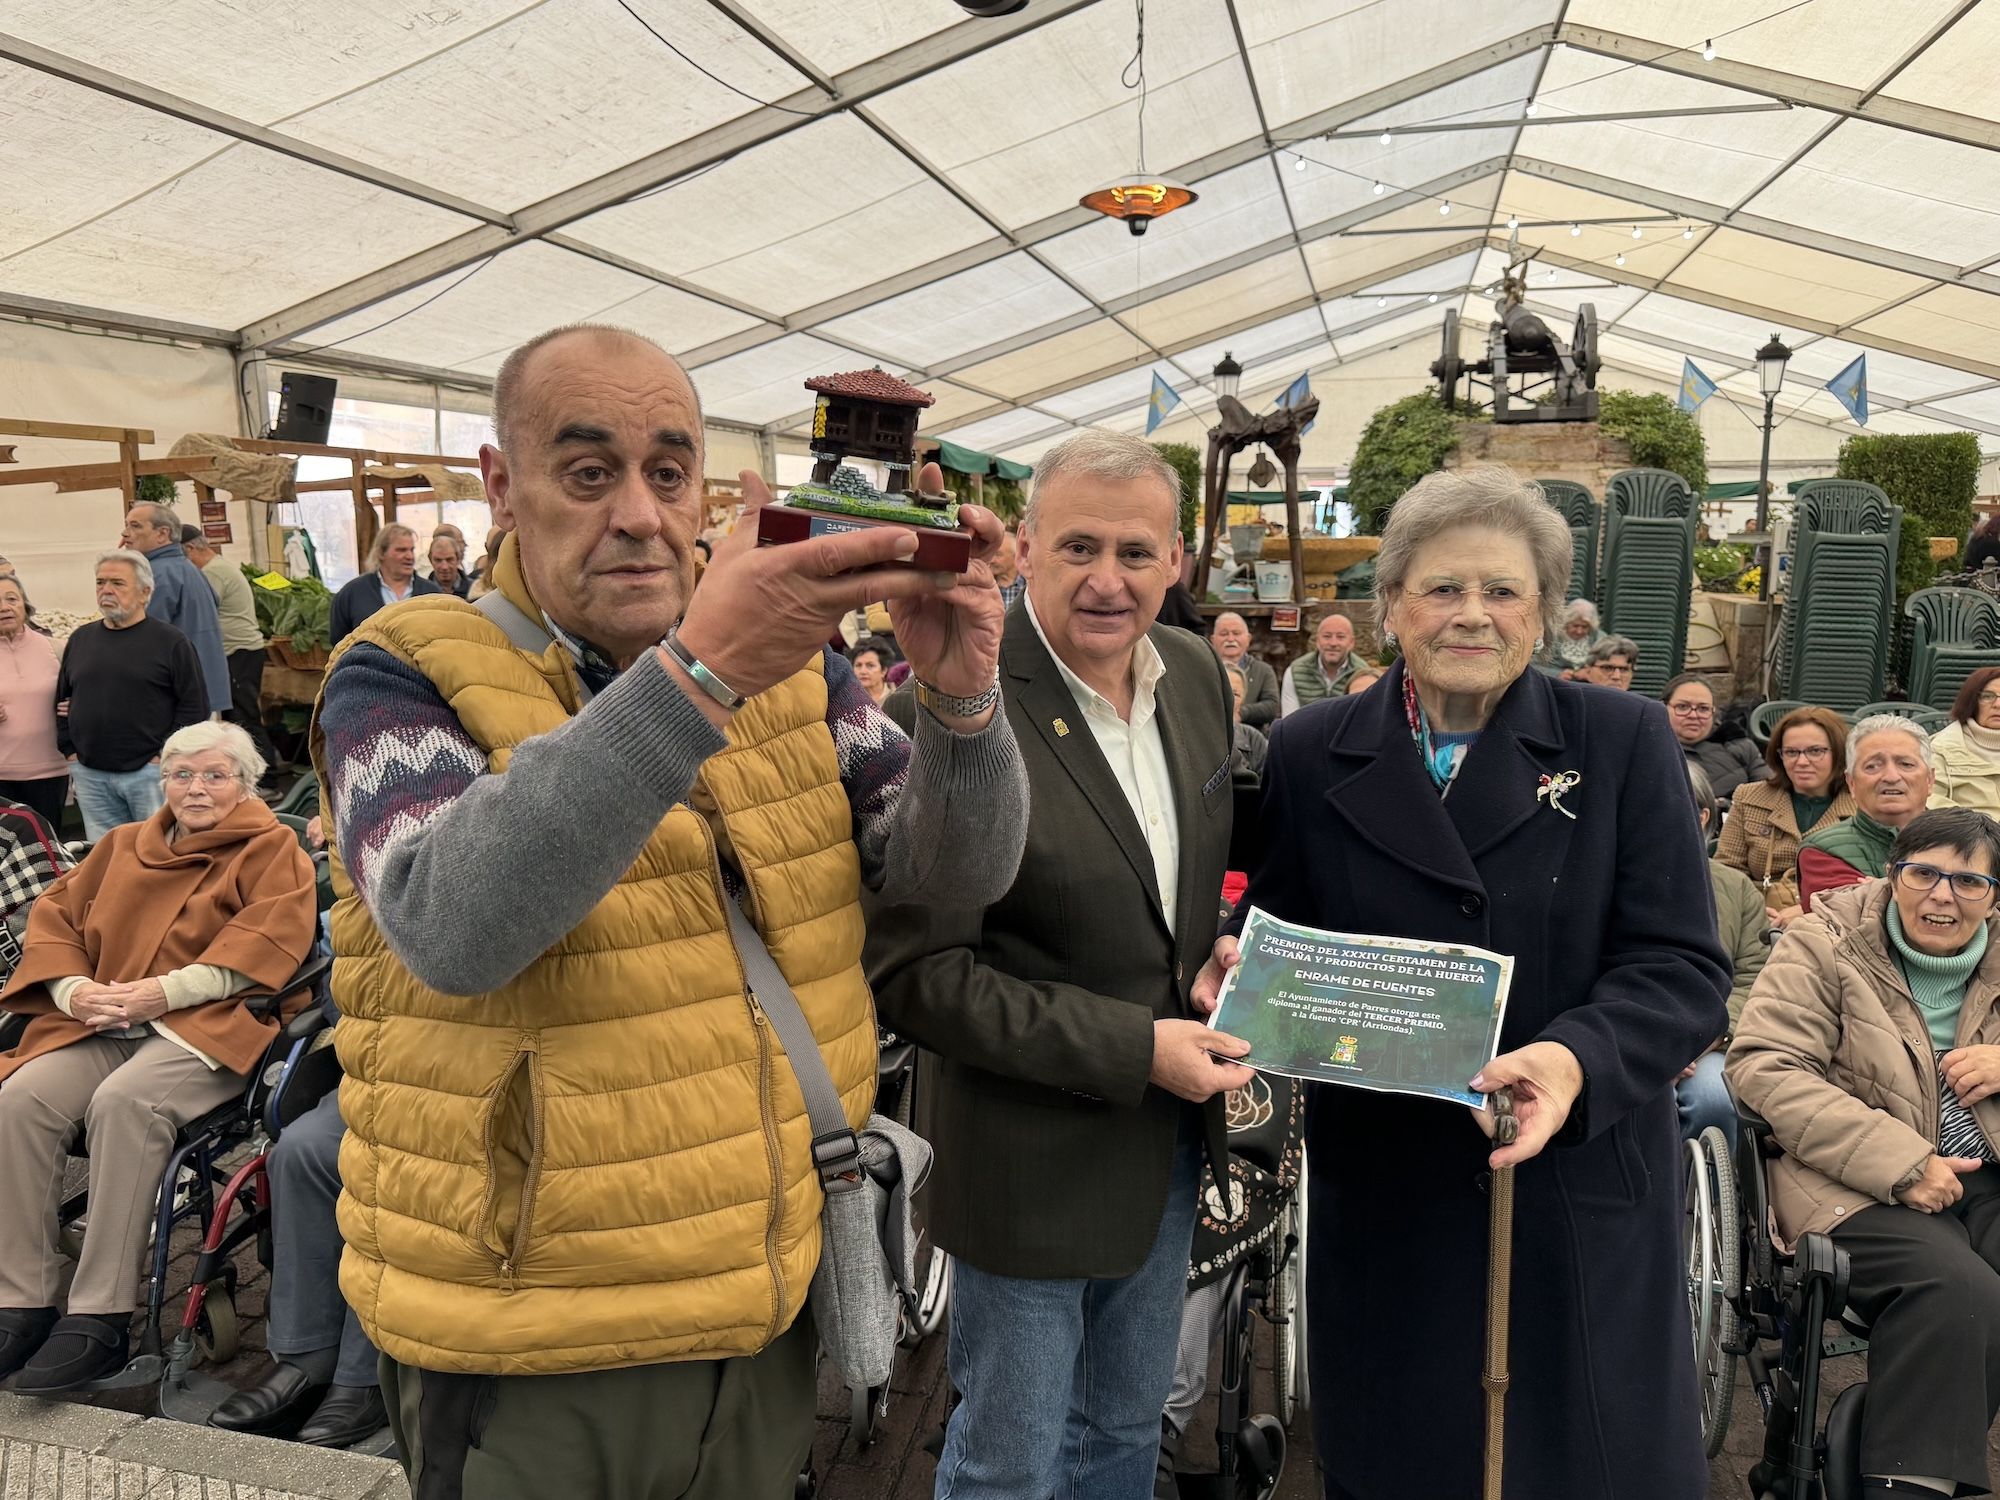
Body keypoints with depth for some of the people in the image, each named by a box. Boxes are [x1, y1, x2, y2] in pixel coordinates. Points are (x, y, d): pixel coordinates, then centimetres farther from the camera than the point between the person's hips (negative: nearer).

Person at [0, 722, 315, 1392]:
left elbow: (269, 938, -8)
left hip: (210, 1027, -5)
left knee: (123, 1100, -33)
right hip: (104, 1024, 5)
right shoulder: (123, 844, 25)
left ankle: (101, 1319, -27)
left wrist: (164, 991, -16)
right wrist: (73, 989, -4)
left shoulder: (270, 848, 7)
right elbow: (54, 914, 17)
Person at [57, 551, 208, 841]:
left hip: (150, 772, -5)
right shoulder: (80, 639, 12)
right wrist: (71, 752, 9)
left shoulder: (170, 642, -4)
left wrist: (164, 756, -11)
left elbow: (195, 706, -7)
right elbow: (63, 700, 19)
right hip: (91, 776, 5)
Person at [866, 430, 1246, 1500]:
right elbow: (915, 976, -22)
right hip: (1032, 1159, -6)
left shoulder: (1196, 672, -1)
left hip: (1170, 1135, 7)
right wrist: (1135, 1049, -23)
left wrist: (1223, 953, -4)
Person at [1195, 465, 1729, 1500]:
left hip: (1577, 1187, -1)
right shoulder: (1310, 755, 1)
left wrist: (1577, 1058, -26)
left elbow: (1683, 969, -7)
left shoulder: (1624, 743, -3)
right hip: (1382, 1192, 1)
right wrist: (1239, 968, -13)